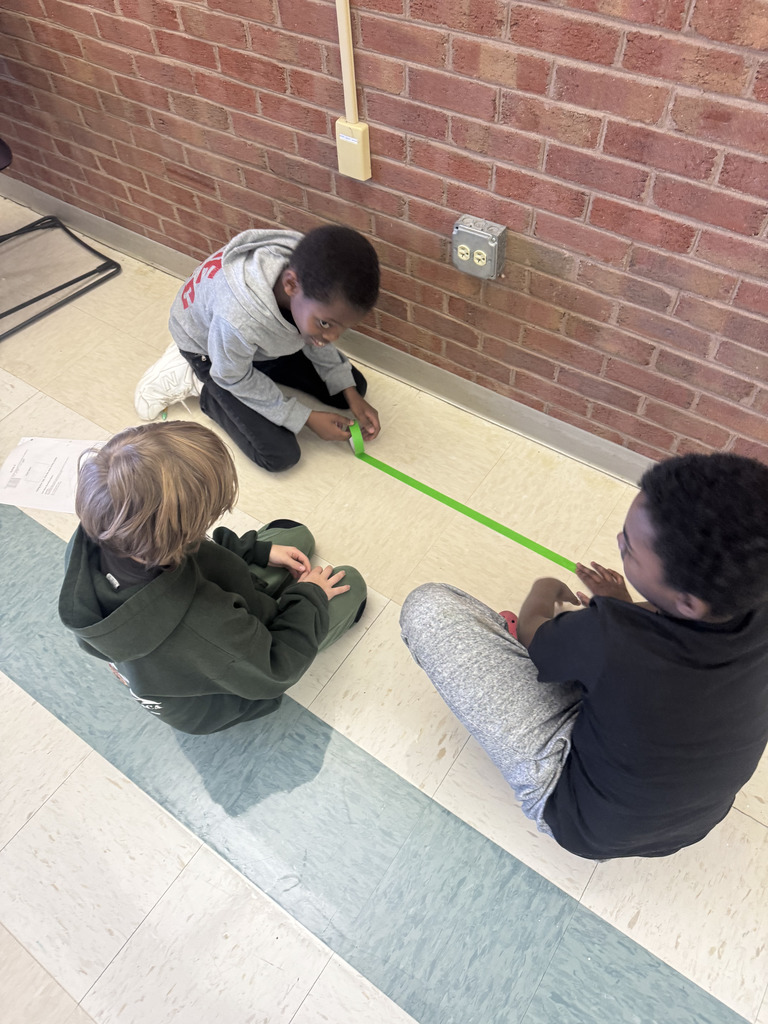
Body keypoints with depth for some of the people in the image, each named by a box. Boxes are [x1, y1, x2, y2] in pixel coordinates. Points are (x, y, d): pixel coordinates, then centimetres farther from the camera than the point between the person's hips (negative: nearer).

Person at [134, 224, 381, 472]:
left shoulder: (317, 280, -30)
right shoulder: (238, 320, -48)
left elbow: (316, 343, -6)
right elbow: (234, 379, -23)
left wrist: (350, 394, -11)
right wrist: (305, 417, -20)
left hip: (266, 342, 6)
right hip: (210, 352, -5)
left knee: (355, 387, 3)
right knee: (280, 455, -12)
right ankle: (196, 382, 4)